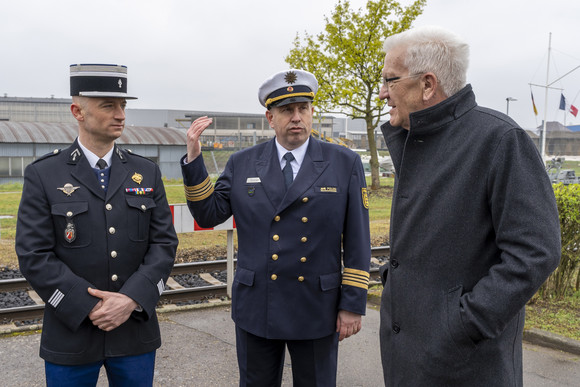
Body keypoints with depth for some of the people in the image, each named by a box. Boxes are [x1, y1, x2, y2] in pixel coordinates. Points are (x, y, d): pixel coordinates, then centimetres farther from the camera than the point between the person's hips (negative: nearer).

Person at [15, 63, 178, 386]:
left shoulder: (147, 172, 5)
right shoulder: (43, 175, -3)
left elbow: (165, 243, 0)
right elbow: (34, 256, -8)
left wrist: (131, 299, -13)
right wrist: (90, 308, -14)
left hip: (136, 332, 2)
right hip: (72, 334, -2)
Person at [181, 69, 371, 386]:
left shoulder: (345, 164, -3)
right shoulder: (242, 164, 2)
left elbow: (357, 241, -4)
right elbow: (208, 215, -1)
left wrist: (353, 304, -6)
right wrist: (193, 159, -10)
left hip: (317, 309, -1)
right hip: (256, 308, 2)